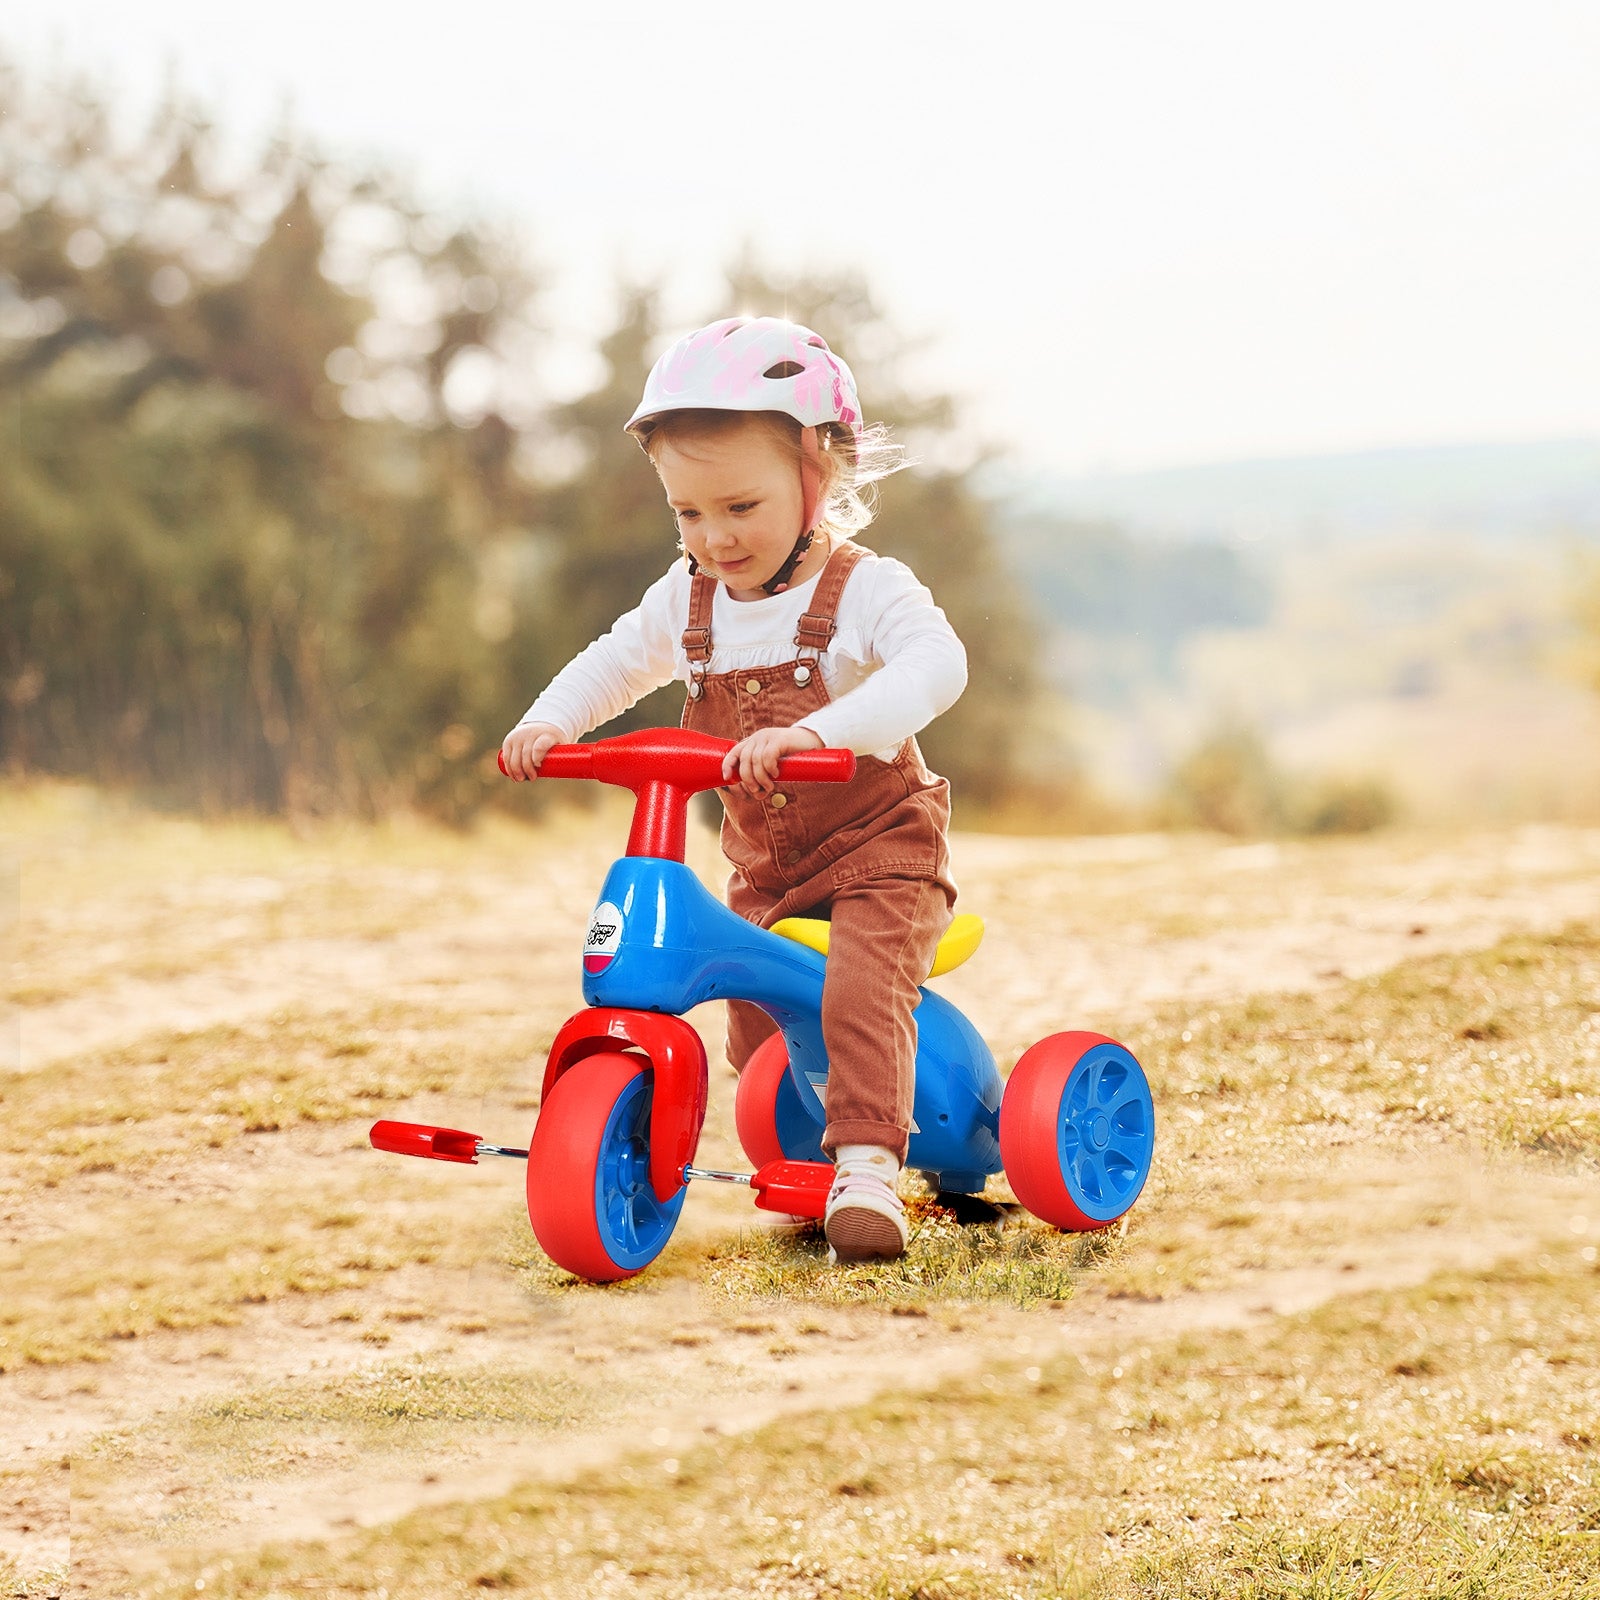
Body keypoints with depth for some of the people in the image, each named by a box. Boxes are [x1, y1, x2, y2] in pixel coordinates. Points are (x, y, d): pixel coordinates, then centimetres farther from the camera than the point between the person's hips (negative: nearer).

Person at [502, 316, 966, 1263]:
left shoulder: (865, 589, -19)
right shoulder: (687, 600, 1)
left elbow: (934, 667, -38)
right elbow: (615, 664, 16)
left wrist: (814, 731, -52)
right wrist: (548, 723, -5)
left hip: (879, 846, -6)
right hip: (766, 872, 6)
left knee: (860, 993, -27)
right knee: (754, 1023, 3)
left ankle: (868, 1168, -25)